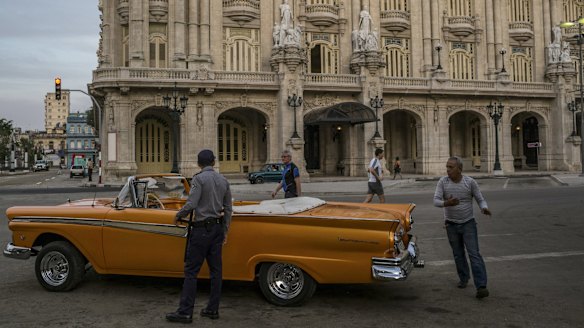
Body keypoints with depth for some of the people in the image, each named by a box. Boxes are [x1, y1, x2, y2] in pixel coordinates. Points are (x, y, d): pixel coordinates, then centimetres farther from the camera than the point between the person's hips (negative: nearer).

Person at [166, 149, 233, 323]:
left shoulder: (199, 178, -9)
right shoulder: (223, 180, 10)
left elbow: (191, 204, -18)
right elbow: (228, 209, 12)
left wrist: (178, 216, 0)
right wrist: (225, 231, 20)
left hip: (202, 229, -7)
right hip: (218, 228, 7)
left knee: (191, 271, -2)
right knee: (215, 269, 9)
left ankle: (185, 312, 1)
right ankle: (212, 309, 16)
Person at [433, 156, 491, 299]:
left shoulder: (470, 182, -9)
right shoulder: (443, 182, -8)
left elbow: (480, 199, -3)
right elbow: (436, 201, -14)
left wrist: (484, 208, -26)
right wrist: (446, 203, -37)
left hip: (468, 223, -2)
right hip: (451, 225, 2)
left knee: (474, 254, -9)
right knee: (458, 254, 14)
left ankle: (481, 286, -11)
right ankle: (464, 278, 35)